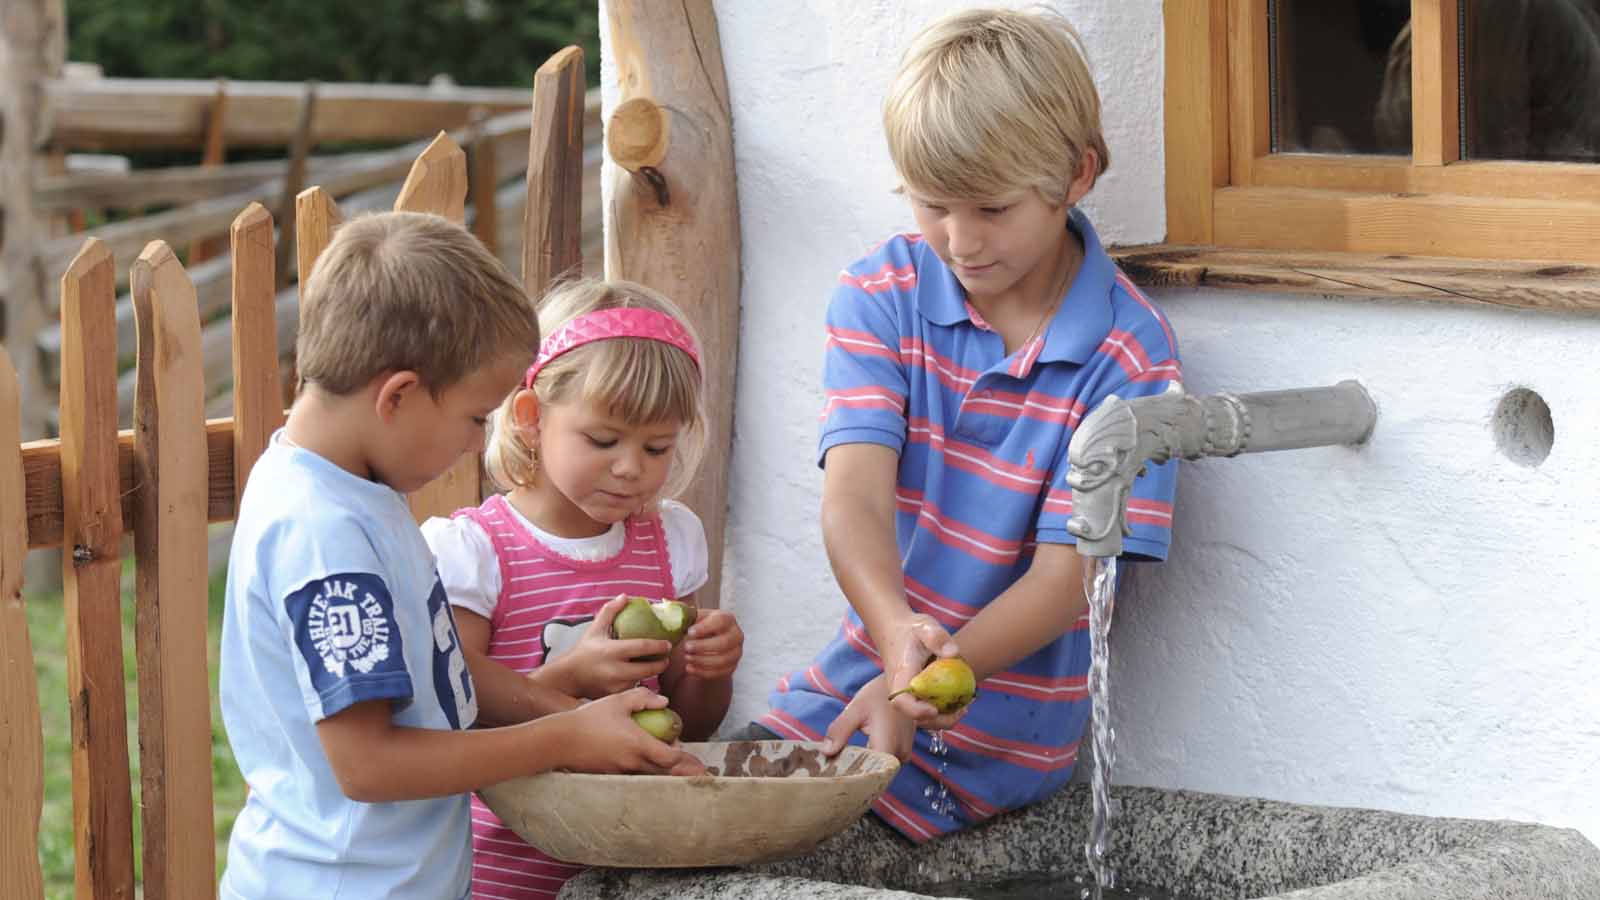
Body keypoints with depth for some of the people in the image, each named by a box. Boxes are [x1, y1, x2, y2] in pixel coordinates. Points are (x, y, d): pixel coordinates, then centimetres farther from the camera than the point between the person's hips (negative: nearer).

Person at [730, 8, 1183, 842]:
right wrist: (898, 633, -36)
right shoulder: (882, 295, 0)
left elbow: (1064, 576, -16)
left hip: (994, 736, -4)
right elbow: (856, 492, -14)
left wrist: (923, 686, -33)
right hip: (858, 674, 4)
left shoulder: (1129, 354, -12)